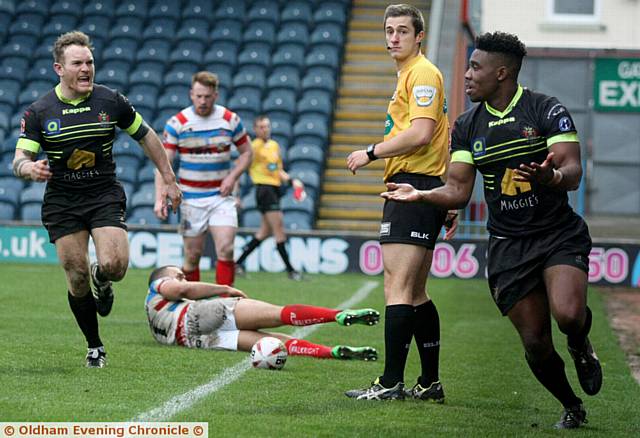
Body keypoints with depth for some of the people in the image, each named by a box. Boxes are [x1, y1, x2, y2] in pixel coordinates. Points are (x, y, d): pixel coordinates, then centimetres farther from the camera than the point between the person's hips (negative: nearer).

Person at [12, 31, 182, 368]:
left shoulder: (111, 101, -3)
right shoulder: (39, 111, -6)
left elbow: (147, 137, 9)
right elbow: (19, 159, -10)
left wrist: (168, 179, 11)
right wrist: (29, 168, -35)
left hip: (105, 195, 0)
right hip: (61, 201, 0)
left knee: (114, 265, -20)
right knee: (77, 277, -4)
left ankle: (101, 280, 19)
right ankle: (95, 346, 15)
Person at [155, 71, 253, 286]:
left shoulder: (231, 120, 1)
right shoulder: (177, 123, -5)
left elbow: (247, 152, 12)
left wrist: (232, 177, -5)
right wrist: (160, 197, -18)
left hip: (221, 196, 1)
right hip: (191, 199, -1)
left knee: (225, 250, -14)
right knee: (192, 256, 3)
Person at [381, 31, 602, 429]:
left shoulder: (548, 110, -7)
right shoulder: (467, 127, 5)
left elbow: (572, 171, -15)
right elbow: (458, 191, 4)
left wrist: (551, 177, -38)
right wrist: (419, 194, -15)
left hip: (560, 235, -3)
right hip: (508, 244, 3)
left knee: (568, 313, -28)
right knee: (535, 342, -2)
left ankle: (581, 347, 8)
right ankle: (572, 408, 24)